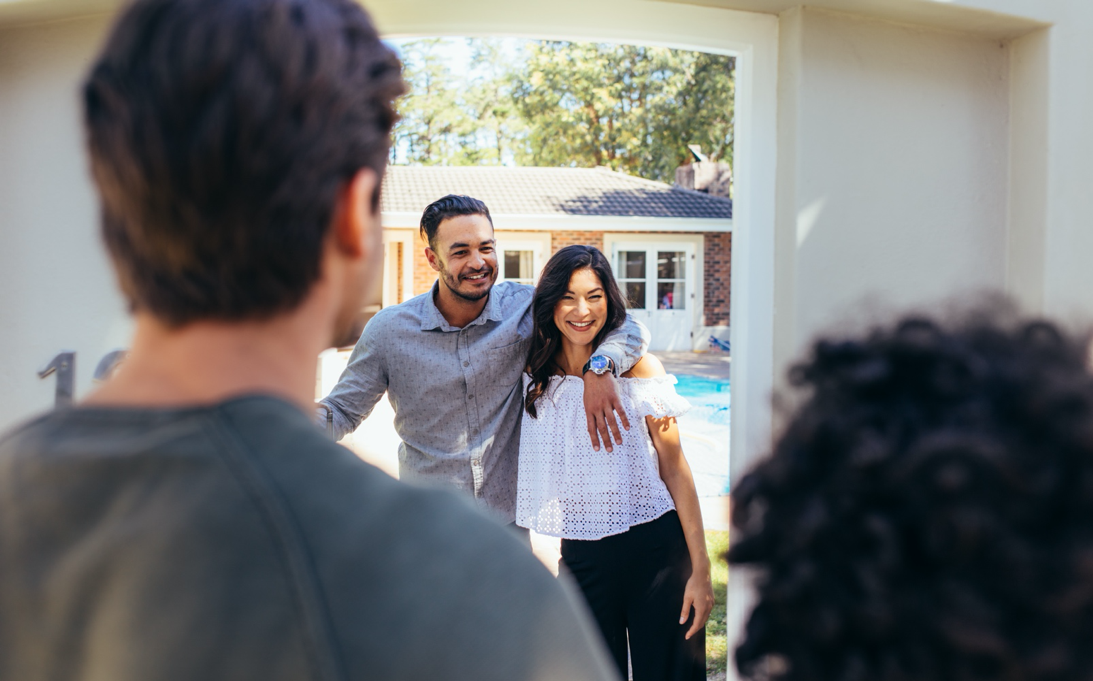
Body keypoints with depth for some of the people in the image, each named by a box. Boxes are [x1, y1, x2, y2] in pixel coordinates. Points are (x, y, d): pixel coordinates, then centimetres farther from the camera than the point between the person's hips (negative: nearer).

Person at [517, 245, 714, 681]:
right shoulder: (536, 375, 2)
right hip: (582, 558, 3)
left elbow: (675, 468, -5)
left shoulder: (639, 367, -7)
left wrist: (700, 570, -6)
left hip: (656, 550, -2)